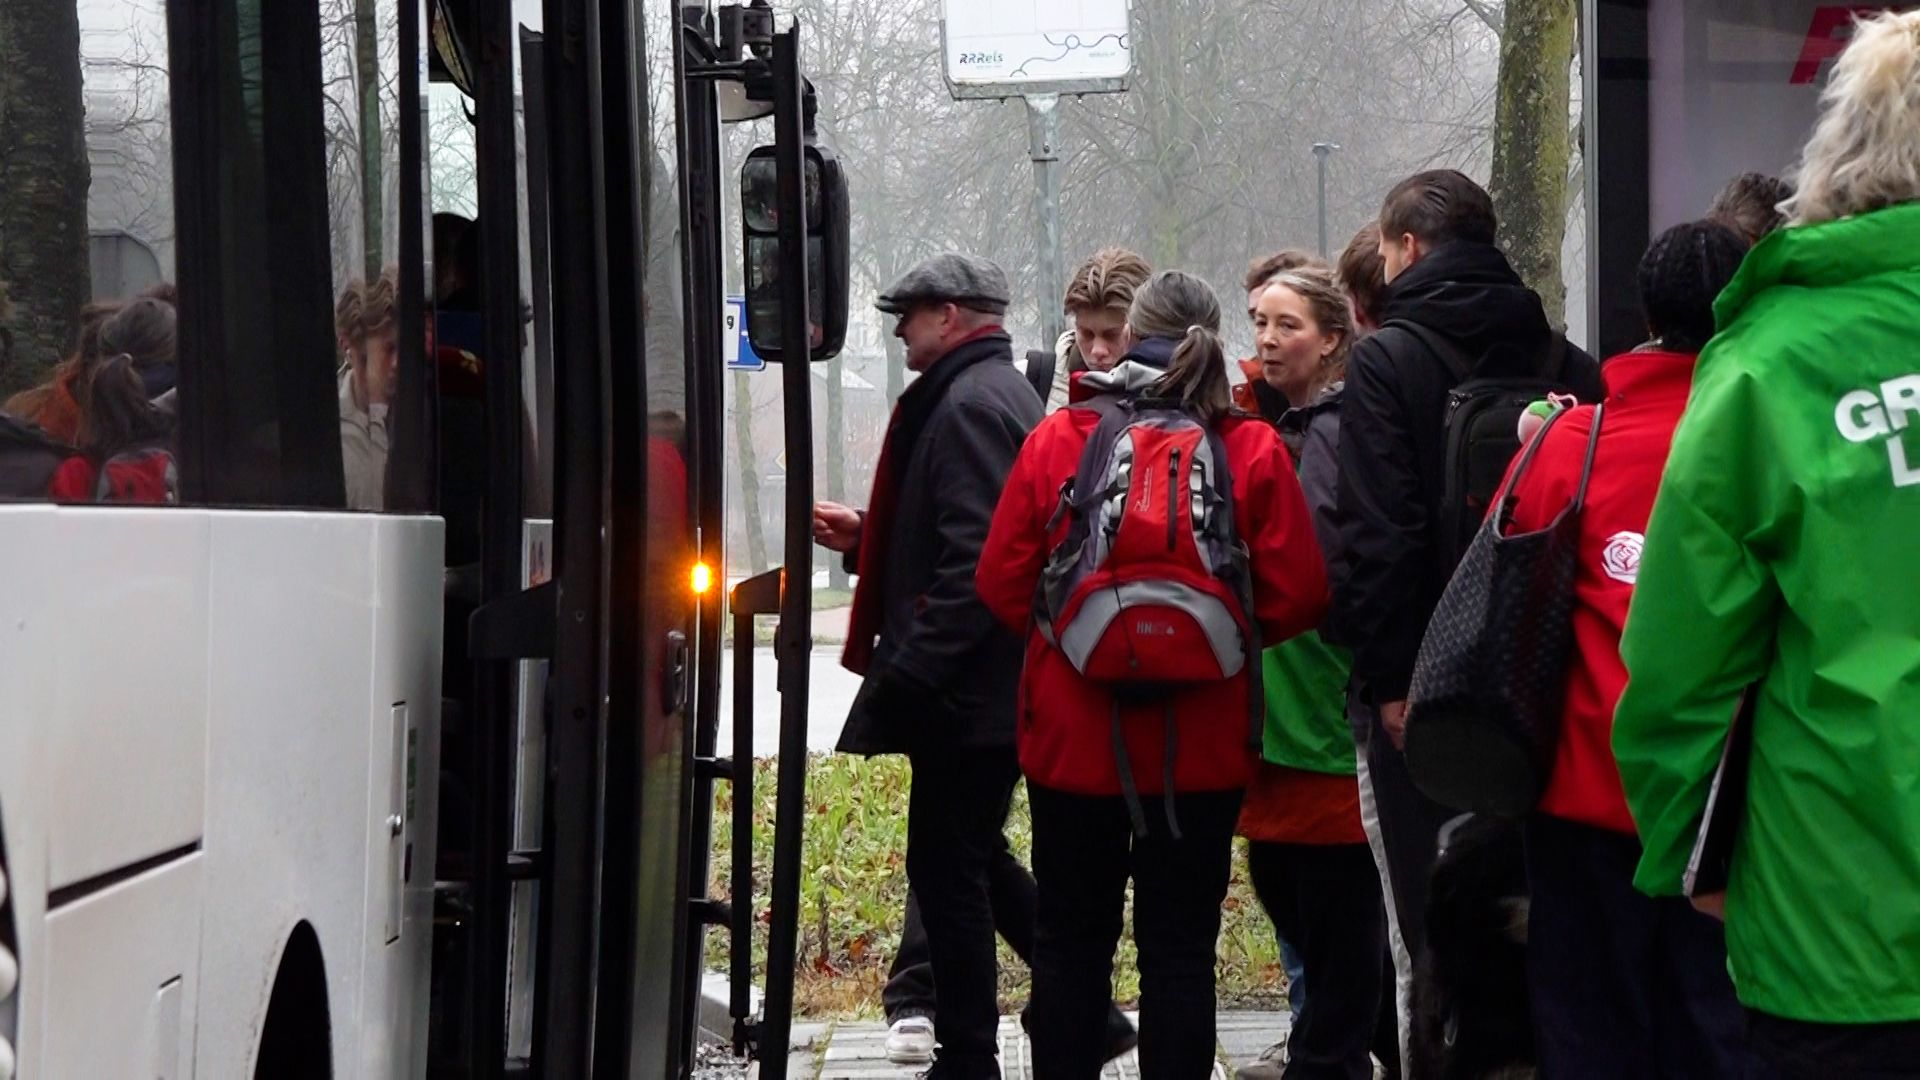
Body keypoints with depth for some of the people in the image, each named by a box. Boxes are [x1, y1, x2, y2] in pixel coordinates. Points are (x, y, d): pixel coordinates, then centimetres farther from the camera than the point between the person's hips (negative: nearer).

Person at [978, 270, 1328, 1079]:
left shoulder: (1056, 440, -6)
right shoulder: (1254, 451, -8)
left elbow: (1001, 582, -3)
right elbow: (1296, 596, -8)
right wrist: (1221, 638, 10)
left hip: (1073, 737, 0)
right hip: (1202, 746, 0)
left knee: (1071, 938, 13)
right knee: (1180, 946, 7)